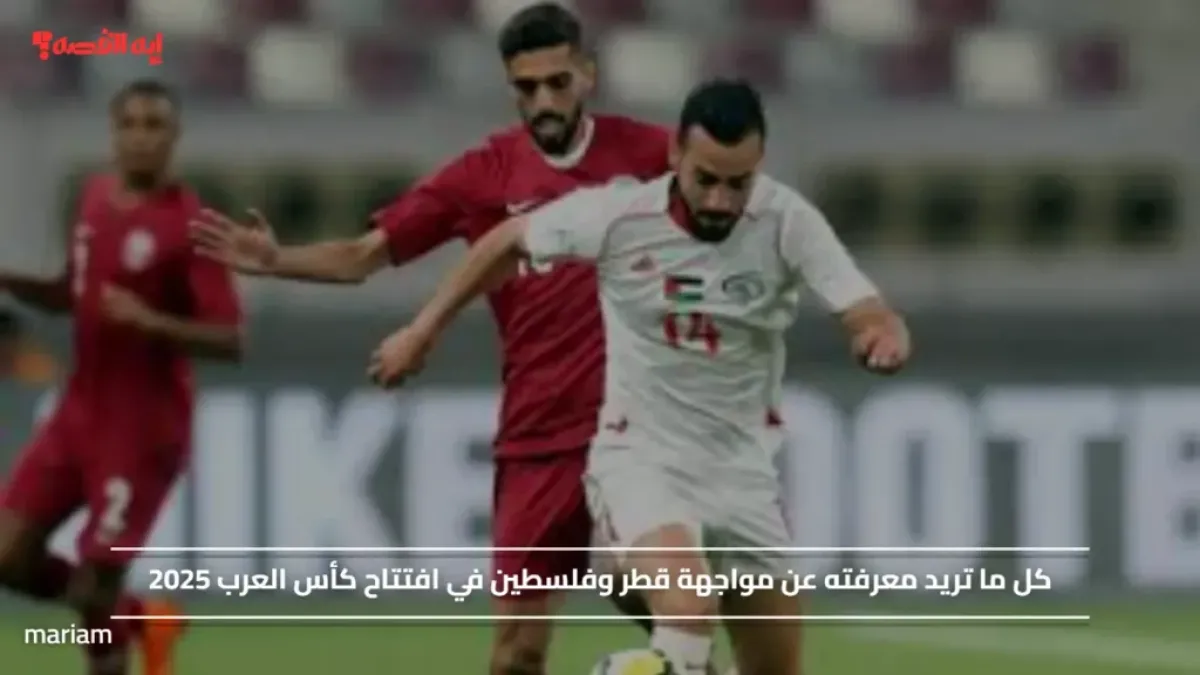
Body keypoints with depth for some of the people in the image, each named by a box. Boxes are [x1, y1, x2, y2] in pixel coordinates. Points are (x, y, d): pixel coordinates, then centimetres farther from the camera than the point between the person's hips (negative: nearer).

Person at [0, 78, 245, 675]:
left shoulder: (187, 224, -15)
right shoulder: (96, 197, 6)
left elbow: (230, 340, -17)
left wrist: (148, 320, -30)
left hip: (143, 428, -7)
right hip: (80, 413, 7)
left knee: (93, 590, -6)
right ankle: (144, 618, 23)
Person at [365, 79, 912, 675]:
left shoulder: (787, 222, -15)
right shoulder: (617, 215, -16)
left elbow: (871, 318, -23)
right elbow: (506, 241, 2)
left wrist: (884, 336, -47)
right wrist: (423, 330, 8)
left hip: (742, 470, 3)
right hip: (641, 457, -3)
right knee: (687, 613, -33)